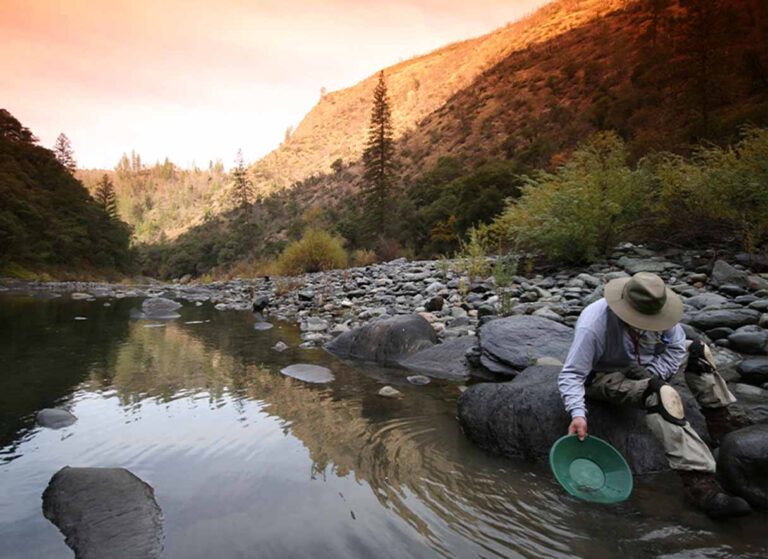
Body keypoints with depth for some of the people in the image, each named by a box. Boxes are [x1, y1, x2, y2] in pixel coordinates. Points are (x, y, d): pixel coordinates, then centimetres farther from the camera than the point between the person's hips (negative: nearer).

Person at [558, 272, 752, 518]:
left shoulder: (655, 311, -16)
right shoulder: (593, 326, -34)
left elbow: (674, 346, -3)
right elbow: (571, 375, -31)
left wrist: (650, 376, -17)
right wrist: (578, 414, -43)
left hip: (639, 366, 8)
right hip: (605, 377, -7)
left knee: (697, 351, 8)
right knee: (663, 394, -32)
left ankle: (721, 422, 17)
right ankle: (698, 482, -30)